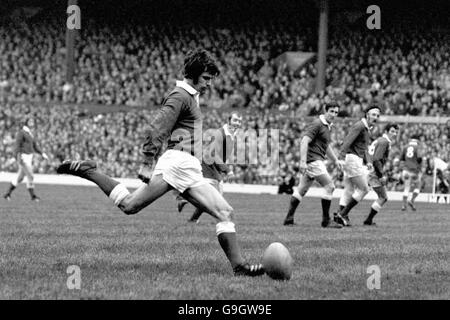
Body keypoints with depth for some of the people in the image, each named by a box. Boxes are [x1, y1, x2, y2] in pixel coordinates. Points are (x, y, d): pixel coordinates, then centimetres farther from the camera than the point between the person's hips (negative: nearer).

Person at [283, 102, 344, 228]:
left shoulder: (328, 126, 17)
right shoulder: (317, 124, -14)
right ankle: (326, 220, -7)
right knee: (329, 186, -11)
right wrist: (303, 161, -30)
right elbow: (304, 141, -23)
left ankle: (289, 219, 12)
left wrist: (336, 160, 23)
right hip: (313, 160, -10)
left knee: (301, 190, 10)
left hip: (318, 160, 10)